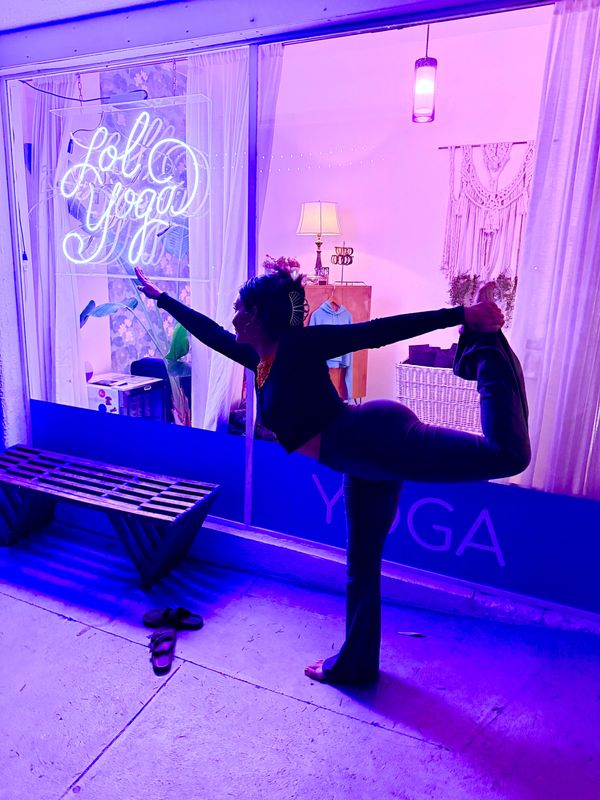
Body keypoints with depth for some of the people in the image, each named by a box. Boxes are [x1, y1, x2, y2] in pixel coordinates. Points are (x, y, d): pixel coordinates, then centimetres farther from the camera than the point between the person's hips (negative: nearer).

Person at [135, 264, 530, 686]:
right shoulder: (260, 358, 17)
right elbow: (210, 332, 32)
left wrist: (462, 316, -14)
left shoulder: (298, 344, -6)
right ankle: (356, 662, 37)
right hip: (363, 464, 8)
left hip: (379, 436, -8)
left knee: (507, 453, -23)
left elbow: (381, 331, -11)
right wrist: (161, 298, 43)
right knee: (362, 567, 19)